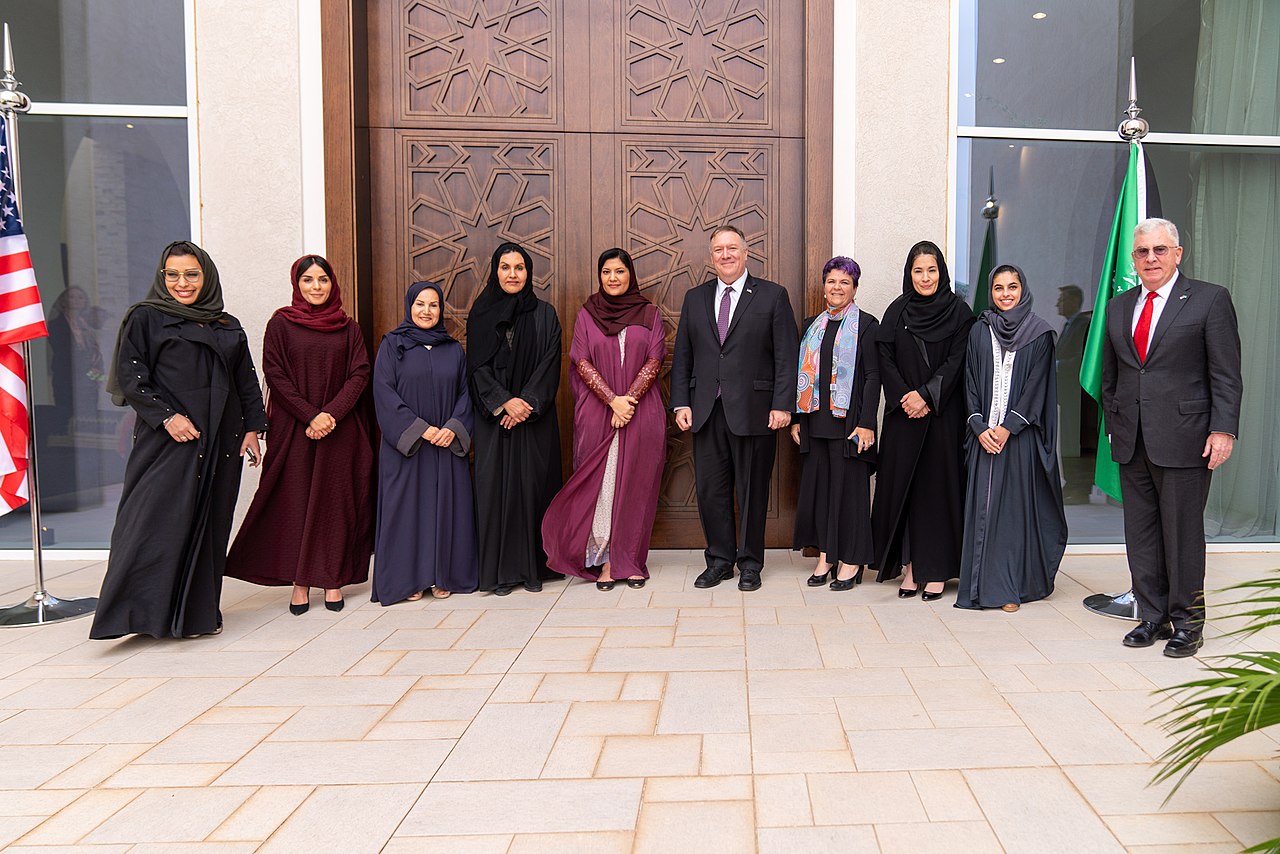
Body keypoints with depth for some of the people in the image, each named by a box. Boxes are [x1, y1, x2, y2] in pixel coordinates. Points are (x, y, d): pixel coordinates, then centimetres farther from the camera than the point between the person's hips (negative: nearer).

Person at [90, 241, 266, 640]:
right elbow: (129, 375, -5)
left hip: (219, 441, 4)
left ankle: (198, 613, 13)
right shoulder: (144, 318, 3)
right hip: (166, 439, -4)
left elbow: (246, 382, 15)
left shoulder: (228, 327, 15)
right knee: (158, 522, -9)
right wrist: (166, 416, -16)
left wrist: (252, 428, 5)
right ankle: (141, 610, -3)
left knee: (209, 524, 5)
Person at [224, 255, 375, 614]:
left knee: (335, 501, 2)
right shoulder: (280, 324, 4)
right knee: (295, 501, 0)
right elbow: (275, 374, -3)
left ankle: (332, 579, 10)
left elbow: (360, 373, 2)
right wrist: (309, 416, -12)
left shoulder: (348, 327, 9)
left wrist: (332, 413, -13)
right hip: (293, 429, -1)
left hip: (340, 429, 1)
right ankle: (299, 581, 7)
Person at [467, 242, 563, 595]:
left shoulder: (544, 314, 6)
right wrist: (504, 401, -13)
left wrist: (527, 402, -14)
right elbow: (477, 367, 0)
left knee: (533, 484, 0)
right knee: (495, 484, -1)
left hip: (535, 417, 0)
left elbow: (549, 365, -2)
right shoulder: (481, 314, 7)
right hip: (493, 418, 0)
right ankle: (502, 569, 6)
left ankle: (533, 566, 8)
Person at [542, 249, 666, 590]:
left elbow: (654, 361, 1)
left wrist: (630, 399, -12)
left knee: (636, 485, 2)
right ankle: (604, 560, 7)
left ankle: (631, 561, 11)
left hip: (642, 412, 0)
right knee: (601, 482, -1)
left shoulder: (649, 314, 8)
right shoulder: (587, 314, 8)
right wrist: (613, 400, -12)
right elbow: (582, 363, 0)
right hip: (597, 413, 0)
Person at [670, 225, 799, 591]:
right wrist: (681, 403, 2)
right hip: (706, 411, 3)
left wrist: (782, 404, -11)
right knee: (710, 489, 7)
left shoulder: (772, 296, 2)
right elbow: (682, 355, 11)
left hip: (753, 410, -3)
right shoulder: (695, 298, 12)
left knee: (752, 490, 6)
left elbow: (786, 355, -3)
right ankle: (719, 560, 21)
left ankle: (750, 562, 20)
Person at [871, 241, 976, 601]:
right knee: (902, 483, 2)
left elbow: (956, 362, -5)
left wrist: (926, 394, -15)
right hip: (902, 413, 2)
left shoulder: (959, 312, 2)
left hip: (943, 413, -2)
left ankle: (936, 570, 7)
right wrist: (904, 397, -11)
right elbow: (885, 359, 2)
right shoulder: (896, 311, 7)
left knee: (938, 483, -1)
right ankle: (909, 565, 10)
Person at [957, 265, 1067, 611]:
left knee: (1017, 505, -2)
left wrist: (1008, 427, -12)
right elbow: (971, 382, 7)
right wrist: (980, 427, -5)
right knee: (983, 505, 1)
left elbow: (1037, 384, -4)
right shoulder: (979, 331, 10)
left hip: (1020, 435, -2)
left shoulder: (1039, 332, 3)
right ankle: (984, 584, 8)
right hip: (984, 434, 2)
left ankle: (1012, 586, 4)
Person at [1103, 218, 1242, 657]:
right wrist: (1112, 426, 11)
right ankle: (1153, 616, 21)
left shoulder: (1210, 299, 0)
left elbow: (1226, 374, -4)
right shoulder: (1118, 307, 14)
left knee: (1183, 533, 1)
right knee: (1140, 534, 9)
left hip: (1183, 440, -5)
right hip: (1131, 442, 5)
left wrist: (1223, 430, -12)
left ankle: (1187, 622, 15)